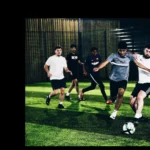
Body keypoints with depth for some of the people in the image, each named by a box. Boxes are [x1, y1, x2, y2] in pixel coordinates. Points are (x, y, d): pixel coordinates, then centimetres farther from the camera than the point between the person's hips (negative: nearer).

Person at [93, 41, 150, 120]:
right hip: (113, 79, 0)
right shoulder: (114, 55, -11)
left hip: (123, 79, 0)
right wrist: (98, 68, -41)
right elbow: (106, 62, -23)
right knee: (113, 97, 7)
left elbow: (137, 63, -2)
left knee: (120, 93, -26)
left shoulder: (129, 56, -3)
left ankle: (115, 111, -14)